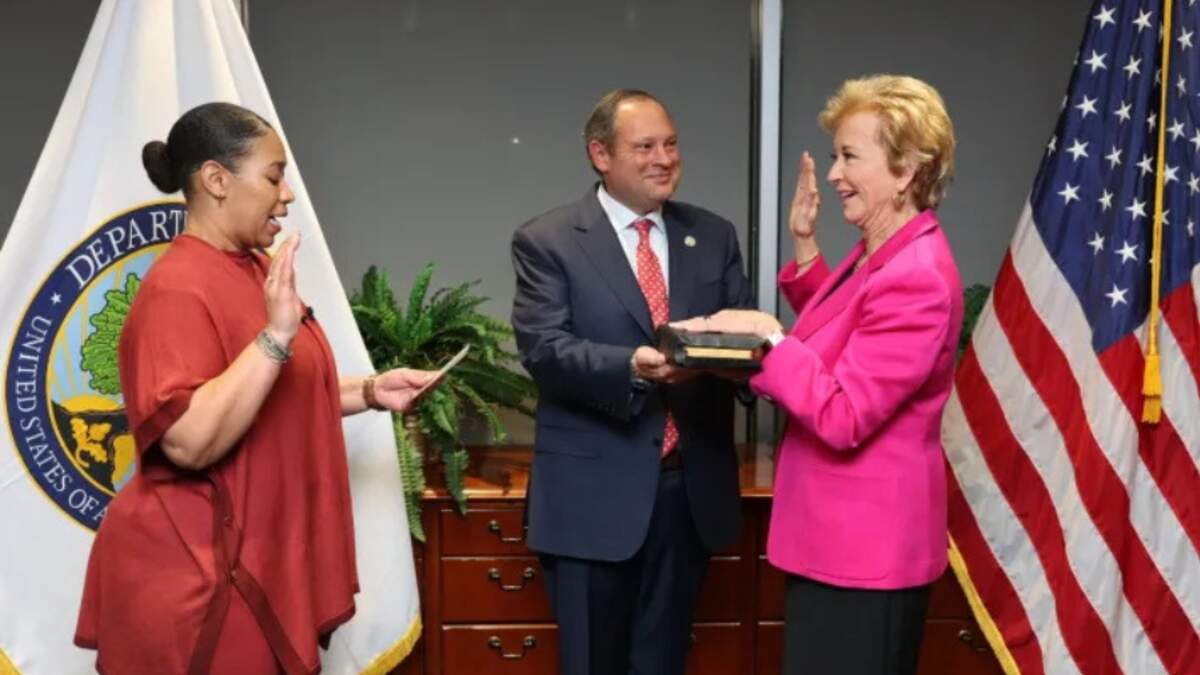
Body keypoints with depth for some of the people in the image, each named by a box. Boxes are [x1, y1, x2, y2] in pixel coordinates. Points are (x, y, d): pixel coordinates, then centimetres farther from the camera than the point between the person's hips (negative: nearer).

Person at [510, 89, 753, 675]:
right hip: (593, 490, -3)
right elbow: (543, 349, -15)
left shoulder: (714, 236, 9)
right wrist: (632, 366, -32)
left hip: (691, 487, 4)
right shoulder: (546, 241, -5)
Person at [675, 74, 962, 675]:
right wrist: (804, 248, 13)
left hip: (864, 546, -10)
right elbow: (830, 338, 23)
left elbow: (842, 418, -26)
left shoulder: (915, 279, -24)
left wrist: (767, 333, -20)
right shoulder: (879, 253, 8)